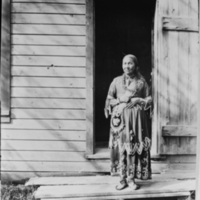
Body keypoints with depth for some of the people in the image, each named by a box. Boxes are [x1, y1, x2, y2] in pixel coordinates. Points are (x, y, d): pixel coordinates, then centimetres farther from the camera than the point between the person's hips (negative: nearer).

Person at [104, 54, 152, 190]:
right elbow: (109, 99, 8)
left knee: (134, 148, -3)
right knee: (120, 147, -2)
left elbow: (149, 100, 7)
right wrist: (120, 100, -8)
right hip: (120, 117, 1)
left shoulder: (141, 81, 7)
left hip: (136, 118, -1)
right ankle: (123, 179, 8)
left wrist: (137, 100, -9)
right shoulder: (116, 81, 9)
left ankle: (131, 179, 8)